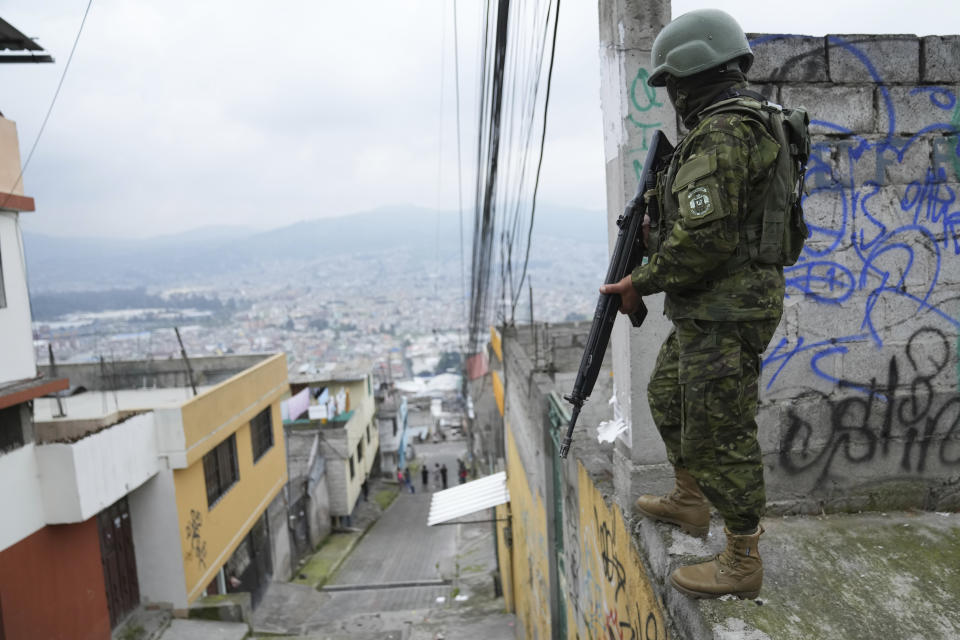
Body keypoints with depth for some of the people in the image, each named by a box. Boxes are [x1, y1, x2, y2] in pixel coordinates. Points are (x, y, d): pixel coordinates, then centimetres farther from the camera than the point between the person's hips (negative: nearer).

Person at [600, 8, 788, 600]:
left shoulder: (721, 135, -19)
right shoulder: (747, 124, 16)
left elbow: (704, 236, -27)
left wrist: (642, 283, -14)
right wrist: (654, 216, 12)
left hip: (725, 313, -11)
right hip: (710, 309, 11)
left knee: (720, 433, -1)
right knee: (669, 396, 24)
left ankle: (743, 563, 16)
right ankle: (690, 502, 41)